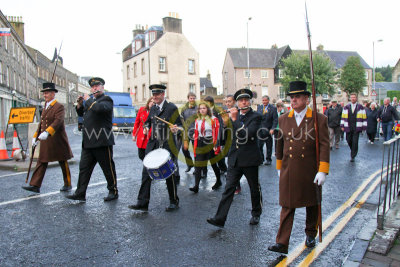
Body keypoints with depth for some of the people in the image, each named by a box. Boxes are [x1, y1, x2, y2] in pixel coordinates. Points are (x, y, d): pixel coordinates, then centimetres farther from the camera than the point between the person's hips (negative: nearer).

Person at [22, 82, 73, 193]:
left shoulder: (59, 107, -11)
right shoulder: (45, 107, 15)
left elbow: (58, 121, -25)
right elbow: (41, 123, 20)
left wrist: (47, 132, -37)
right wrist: (35, 137, 17)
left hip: (58, 141, -7)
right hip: (45, 141, 7)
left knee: (63, 163, 5)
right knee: (41, 162, 3)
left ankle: (67, 184, 18)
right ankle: (35, 185, 5)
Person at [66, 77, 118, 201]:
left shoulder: (106, 100, -4)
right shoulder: (91, 100, 20)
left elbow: (99, 108, -26)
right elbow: (81, 113, 28)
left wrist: (88, 100, -10)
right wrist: (80, 104, 11)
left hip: (102, 141, -8)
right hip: (88, 141, 8)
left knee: (108, 168, 2)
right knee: (84, 167, 7)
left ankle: (113, 191, 15)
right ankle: (80, 193, 13)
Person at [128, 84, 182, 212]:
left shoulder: (172, 107, -5)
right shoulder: (153, 108, 12)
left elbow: (179, 125, -4)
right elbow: (148, 121, 26)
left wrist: (175, 129, -26)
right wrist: (146, 128, 5)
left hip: (167, 145, -5)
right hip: (153, 144, 5)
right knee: (146, 172, -2)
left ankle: (174, 202, 20)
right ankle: (142, 202, 5)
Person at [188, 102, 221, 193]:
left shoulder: (213, 119, -3)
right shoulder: (197, 121, 11)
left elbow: (217, 133, -7)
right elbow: (196, 134, 14)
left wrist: (216, 145, -14)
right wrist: (195, 147, 9)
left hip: (210, 144, -4)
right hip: (200, 144, 4)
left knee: (213, 164, 9)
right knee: (198, 166, -4)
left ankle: (218, 181, 31)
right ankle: (196, 186, -5)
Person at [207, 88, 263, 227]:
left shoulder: (256, 117, -7)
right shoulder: (235, 115, 10)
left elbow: (248, 134, -22)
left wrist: (234, 119, -20)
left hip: (250, 159, -4)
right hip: (234, 159, 4)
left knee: (254, 188, 13)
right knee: (228, 188, 1)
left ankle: (256, 214, 34)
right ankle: (219, 218, 2)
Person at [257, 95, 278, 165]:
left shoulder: (273, 108, -4)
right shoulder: (259, 107, 8)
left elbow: (275, 120, -7)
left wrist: (272, 129, -17)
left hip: (268, 130, -3)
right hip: (260, 130, 3)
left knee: (269, 146, 8)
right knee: (259, 145, 1)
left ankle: (268, 160, 19)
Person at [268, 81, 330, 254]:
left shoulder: (319, 119, -5)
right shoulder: (283, 119, 4)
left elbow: (324, 146, -8)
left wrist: (323, 171, -14)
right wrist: (279, 167, 14)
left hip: (310, 172, -1)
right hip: (288, 172, 2)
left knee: (312, 204, 16)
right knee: (287, 206, 2)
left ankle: (310, 235, 38)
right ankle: (282, 243, 6)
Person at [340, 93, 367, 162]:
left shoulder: (360, 107, 1)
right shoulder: (346, 107, 7)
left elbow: (364, 117, 3)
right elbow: (343, 117, 9)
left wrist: (364, 127, -1)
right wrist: (342, 126, 4)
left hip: (356, 128, -2)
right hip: (348, 127, 2)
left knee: (355, 142, -5)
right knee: (349, 141, 7)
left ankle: (353, 156, 6)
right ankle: (353, 151, 36)